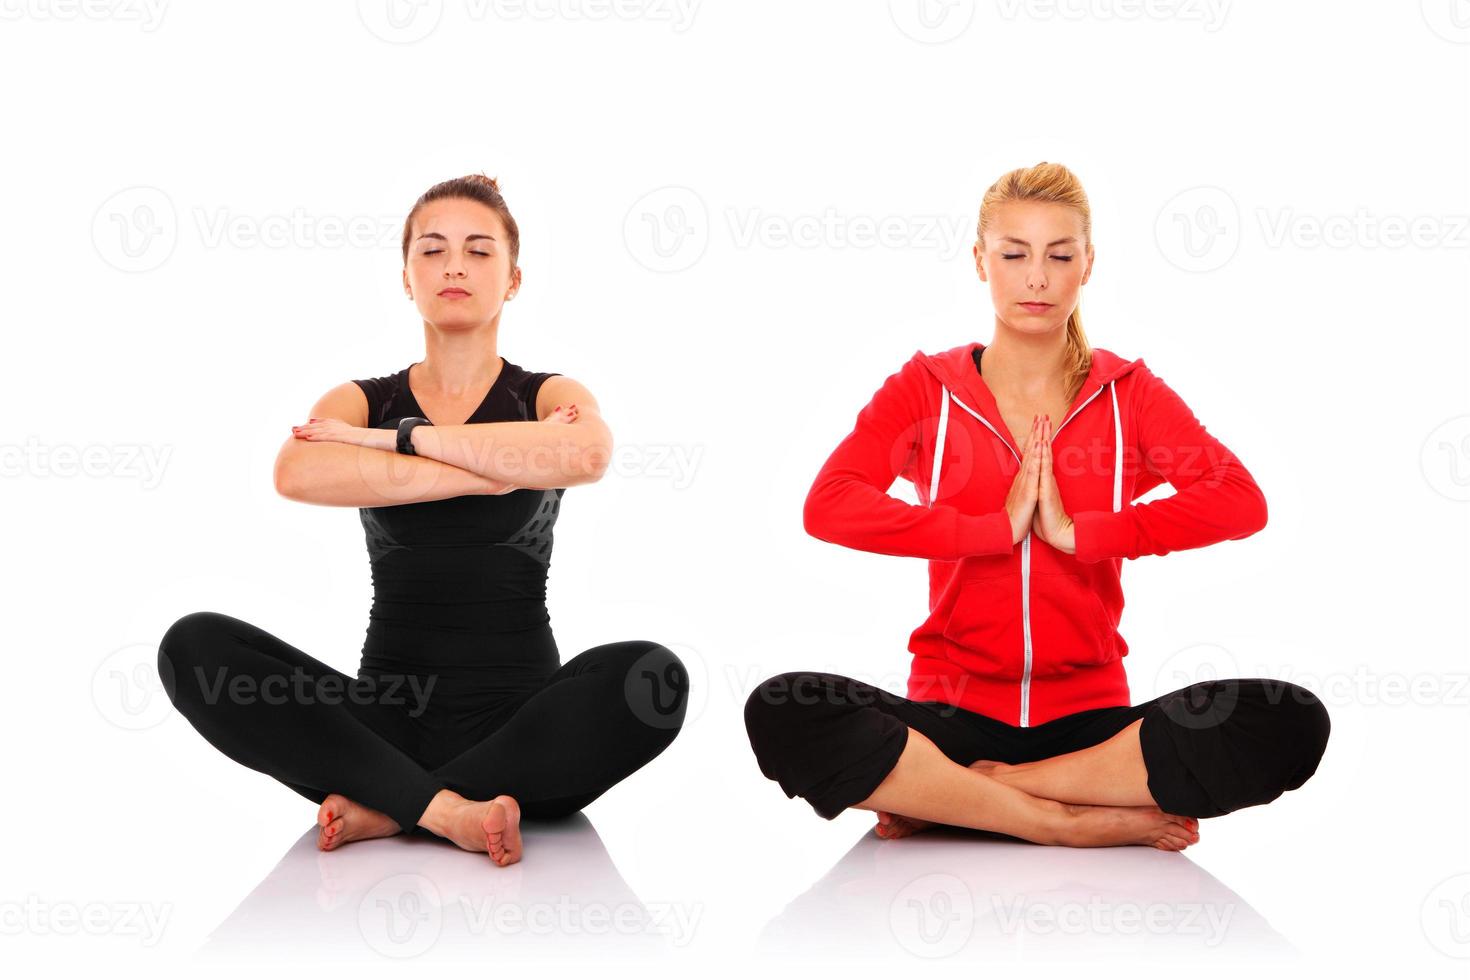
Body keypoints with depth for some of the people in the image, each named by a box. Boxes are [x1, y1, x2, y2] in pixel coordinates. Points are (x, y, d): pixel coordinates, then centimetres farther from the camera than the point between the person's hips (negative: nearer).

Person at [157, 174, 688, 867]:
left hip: (516, 716, -1)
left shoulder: (547, 396, 7)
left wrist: (401, 436, -13)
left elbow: (585, 454, -21)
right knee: (194, 646, -21)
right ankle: (444, 809, -27)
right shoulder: (363, 400, 11)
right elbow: (296, 473, -16)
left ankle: (382, 809, -22)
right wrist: (499, 467, -17)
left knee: (650, 677, -32)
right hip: (385, 708, 1)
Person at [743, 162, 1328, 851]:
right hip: (954, 711, -1)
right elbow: (828, 505, -12)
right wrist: (1000, 527, -13)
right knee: (782, 713, -31)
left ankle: (943, 798, -21)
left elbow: (1241, 501, -10)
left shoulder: (1129, 393, 8)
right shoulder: (926, 388, 7)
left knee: (1290, 723, -27)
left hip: (1089, 720, 1)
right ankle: (1086, 823, -24)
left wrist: (1078, 531, -14)